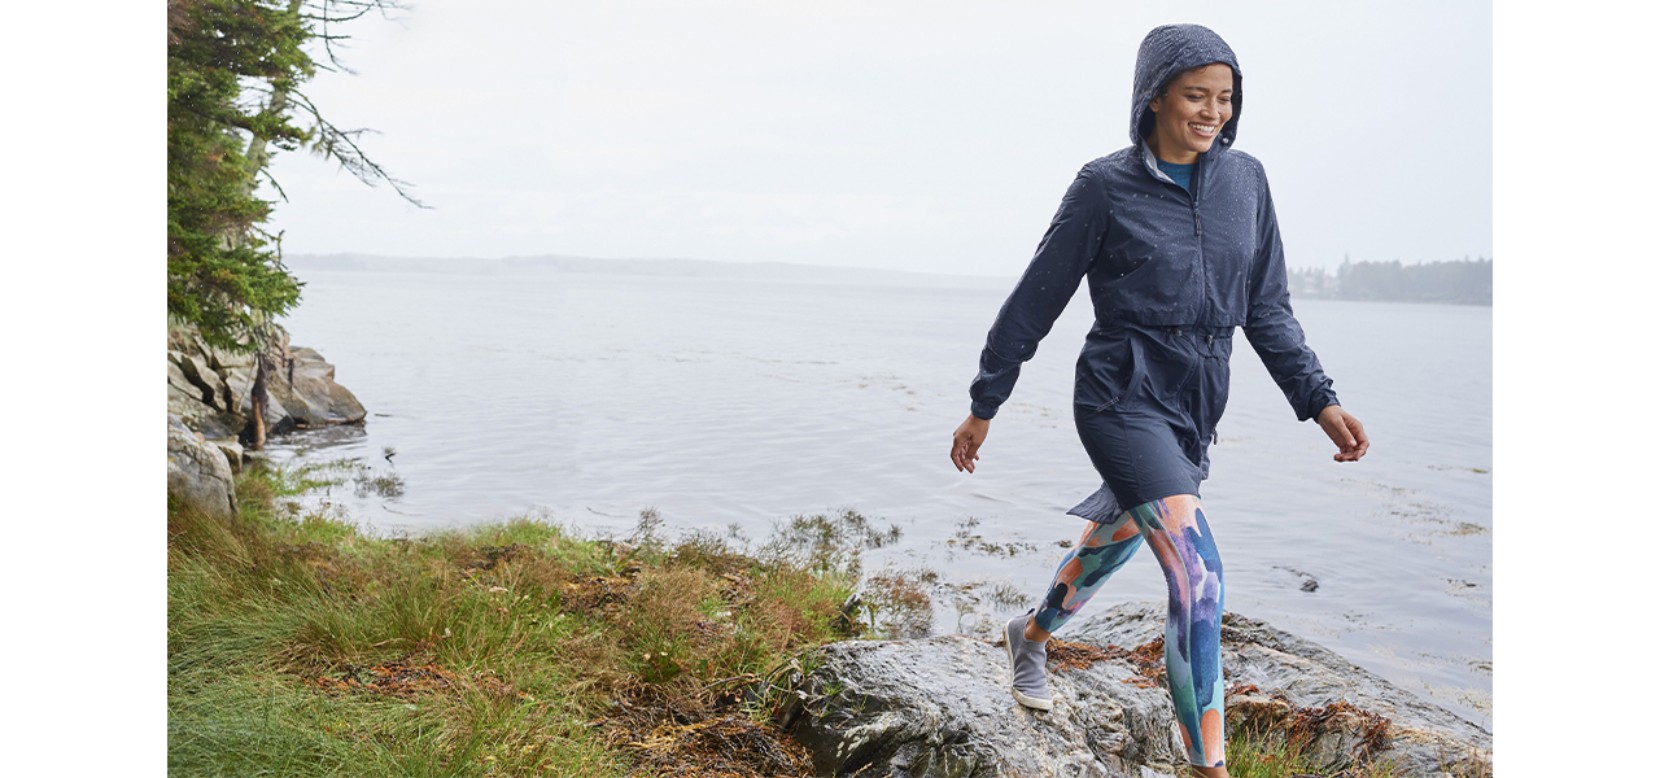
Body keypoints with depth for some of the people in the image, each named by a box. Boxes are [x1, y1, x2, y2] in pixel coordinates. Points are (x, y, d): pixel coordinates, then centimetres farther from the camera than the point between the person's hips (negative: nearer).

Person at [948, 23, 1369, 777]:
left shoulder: (1245, 179, 5)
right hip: (1124, 397, -6)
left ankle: (1031, 632, 53)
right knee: (1200, 578, -16)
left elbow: (1266, 309, 10)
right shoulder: (1105, 187, -9)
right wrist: (982, 406, 1)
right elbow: (1034, 302, -3)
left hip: (1196, 407, 6)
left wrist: (1319, 401, 2)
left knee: (1117, 539, 24)